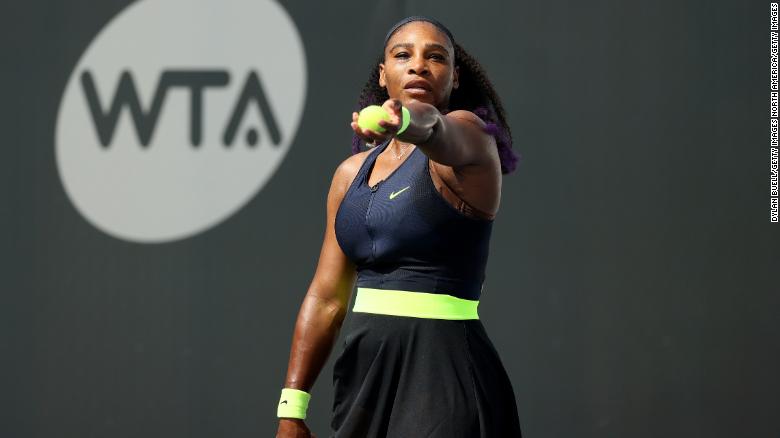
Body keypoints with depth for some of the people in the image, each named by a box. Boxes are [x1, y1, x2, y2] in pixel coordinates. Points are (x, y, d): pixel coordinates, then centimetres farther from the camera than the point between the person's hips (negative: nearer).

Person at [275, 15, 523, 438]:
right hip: (365, 375, 6)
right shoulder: (353, 172, 11)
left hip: (443, 377, -6)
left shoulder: (466, 135, -4)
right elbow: (326, 297, 12)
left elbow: (437, 128, -30)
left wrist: (408, 119, -53)